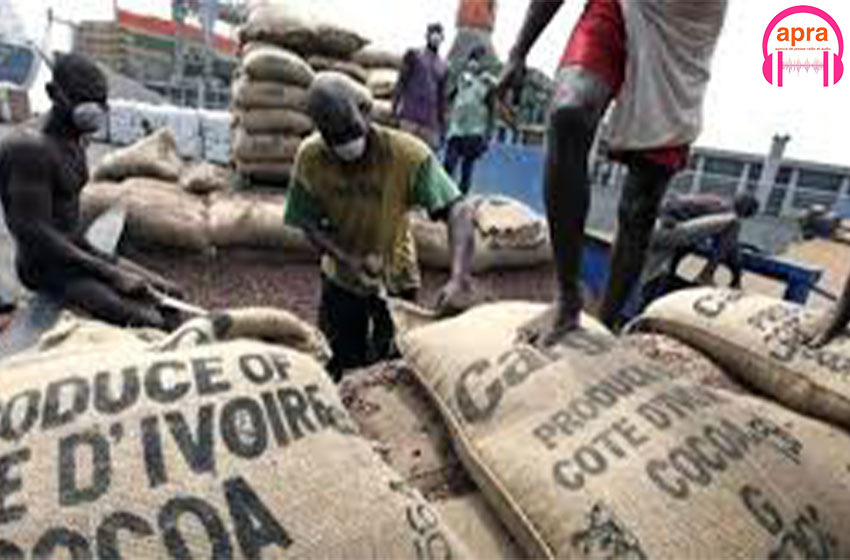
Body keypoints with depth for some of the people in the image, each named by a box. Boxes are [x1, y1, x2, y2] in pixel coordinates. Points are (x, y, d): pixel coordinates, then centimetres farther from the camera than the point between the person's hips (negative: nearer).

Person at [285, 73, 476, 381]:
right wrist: (351, 262, -25)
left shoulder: (407, 153, -28)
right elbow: (310, 224, -10)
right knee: (336, 361, 13)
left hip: (395, 277, -2)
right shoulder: (310, 157, -17)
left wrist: (459, 280, -47)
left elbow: (458, 211, -34)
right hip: (342, 278, 2)